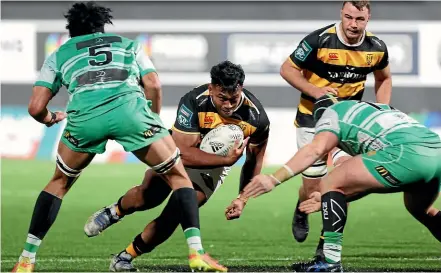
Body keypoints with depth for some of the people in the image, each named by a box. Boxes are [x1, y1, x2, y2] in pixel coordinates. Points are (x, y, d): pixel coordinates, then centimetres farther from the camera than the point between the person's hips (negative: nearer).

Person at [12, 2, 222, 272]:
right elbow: (153, 85, 17)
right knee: (178, 176, 15)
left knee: (59, 182, 26)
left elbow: (36, 108, 23)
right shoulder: (128, 44, 33)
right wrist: (154, 122, 31)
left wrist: (50, 118, 46)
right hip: (129, 107, -1)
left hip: (83, 113, 1)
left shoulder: (58, 55, 32)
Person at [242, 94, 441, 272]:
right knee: (419, 209, 36)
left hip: (405, 151, -8)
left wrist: (274, 179, -10)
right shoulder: (374, 109, 39)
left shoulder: (332, 112, 18)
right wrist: (326, 199, 41)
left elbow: (315, 150, -3)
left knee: (330, 184, 4)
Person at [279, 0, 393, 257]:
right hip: (313, 117, -2)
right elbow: (287, 69, -11)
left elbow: (384, 78, 13)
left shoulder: (376, 47, -8)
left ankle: (326, 245, -8)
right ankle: (301, 212, 39)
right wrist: (314, 90, -24)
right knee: (313, 188, 0)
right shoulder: (319, 40, -21)